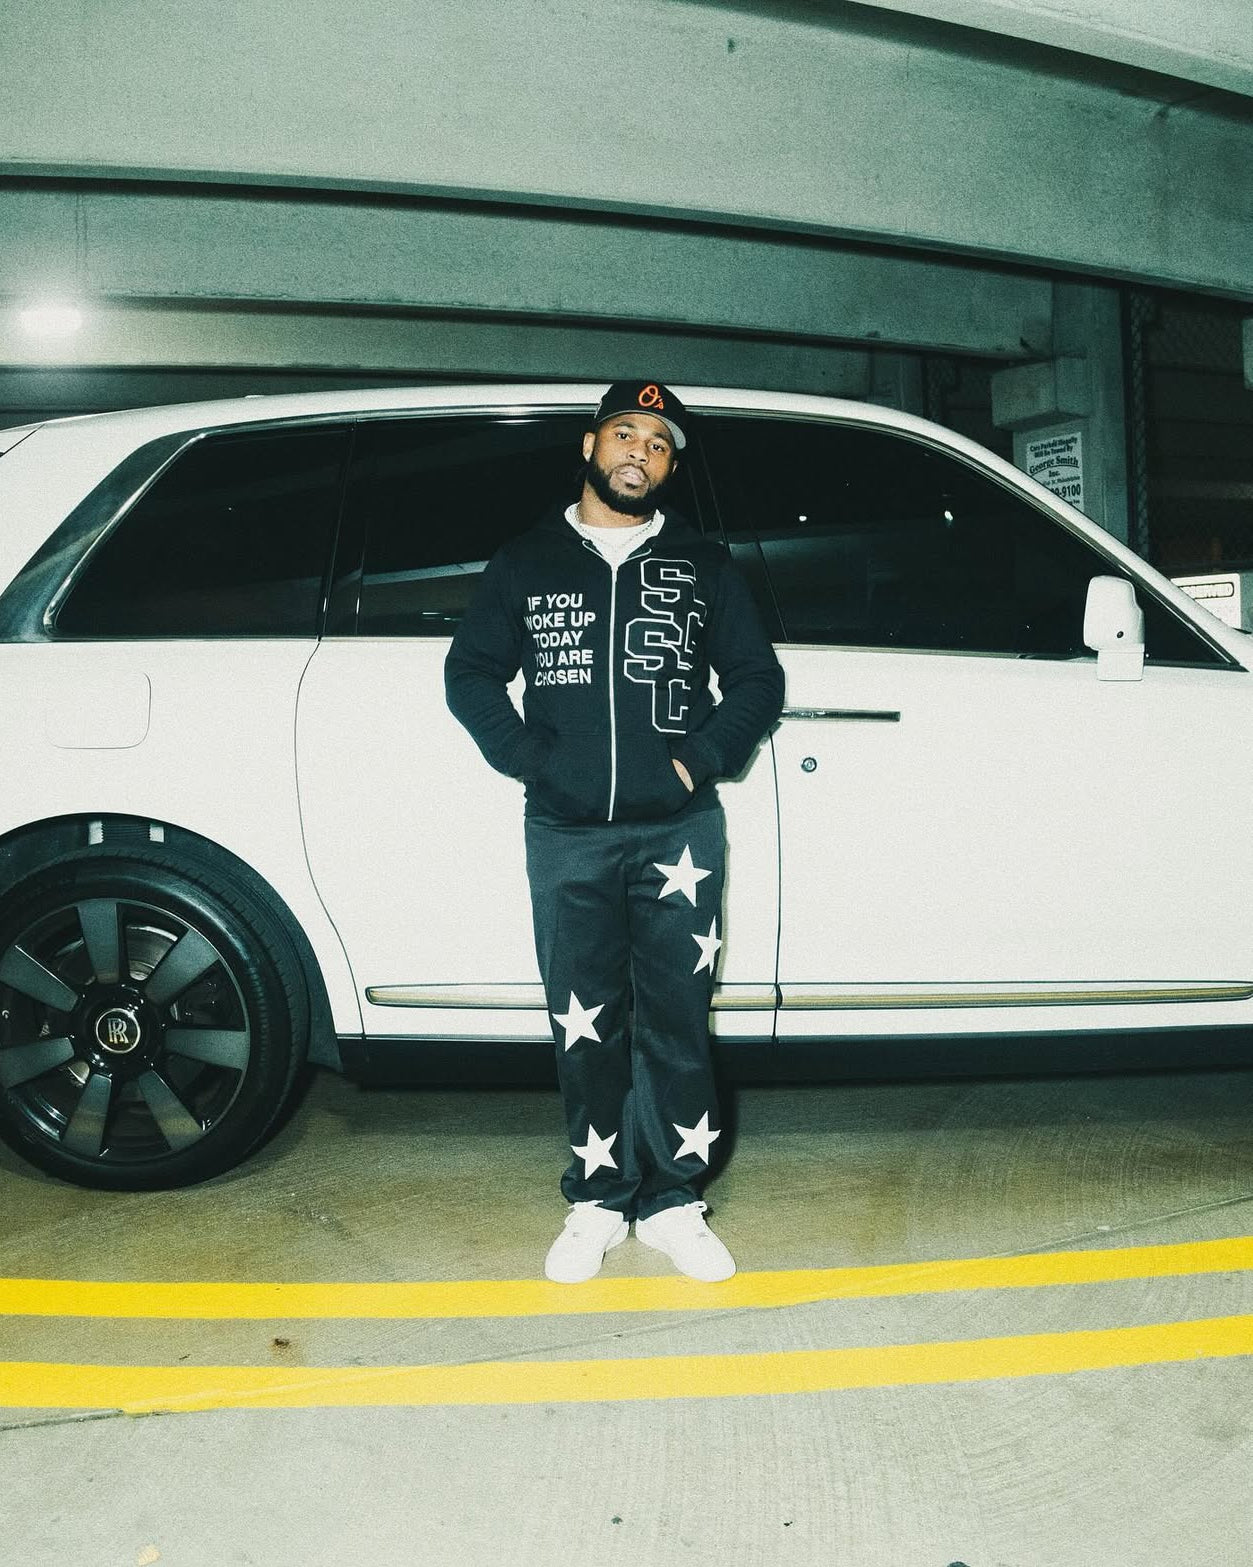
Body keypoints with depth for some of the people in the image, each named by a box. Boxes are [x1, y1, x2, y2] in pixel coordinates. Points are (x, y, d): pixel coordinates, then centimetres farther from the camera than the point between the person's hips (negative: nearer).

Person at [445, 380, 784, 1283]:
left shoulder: (704, 567, 10)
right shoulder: (529, 563, 11)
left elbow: (759, 680, 11)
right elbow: (470, 673, 10)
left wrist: (701, 758, -4)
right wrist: (531, 759, -4)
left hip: (678, 832, 0)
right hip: (567, 836, 1)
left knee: (676, 1021, 1)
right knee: (585, 1025, 5)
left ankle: (673, 1202, 11)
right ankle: (599, 1202, 15)